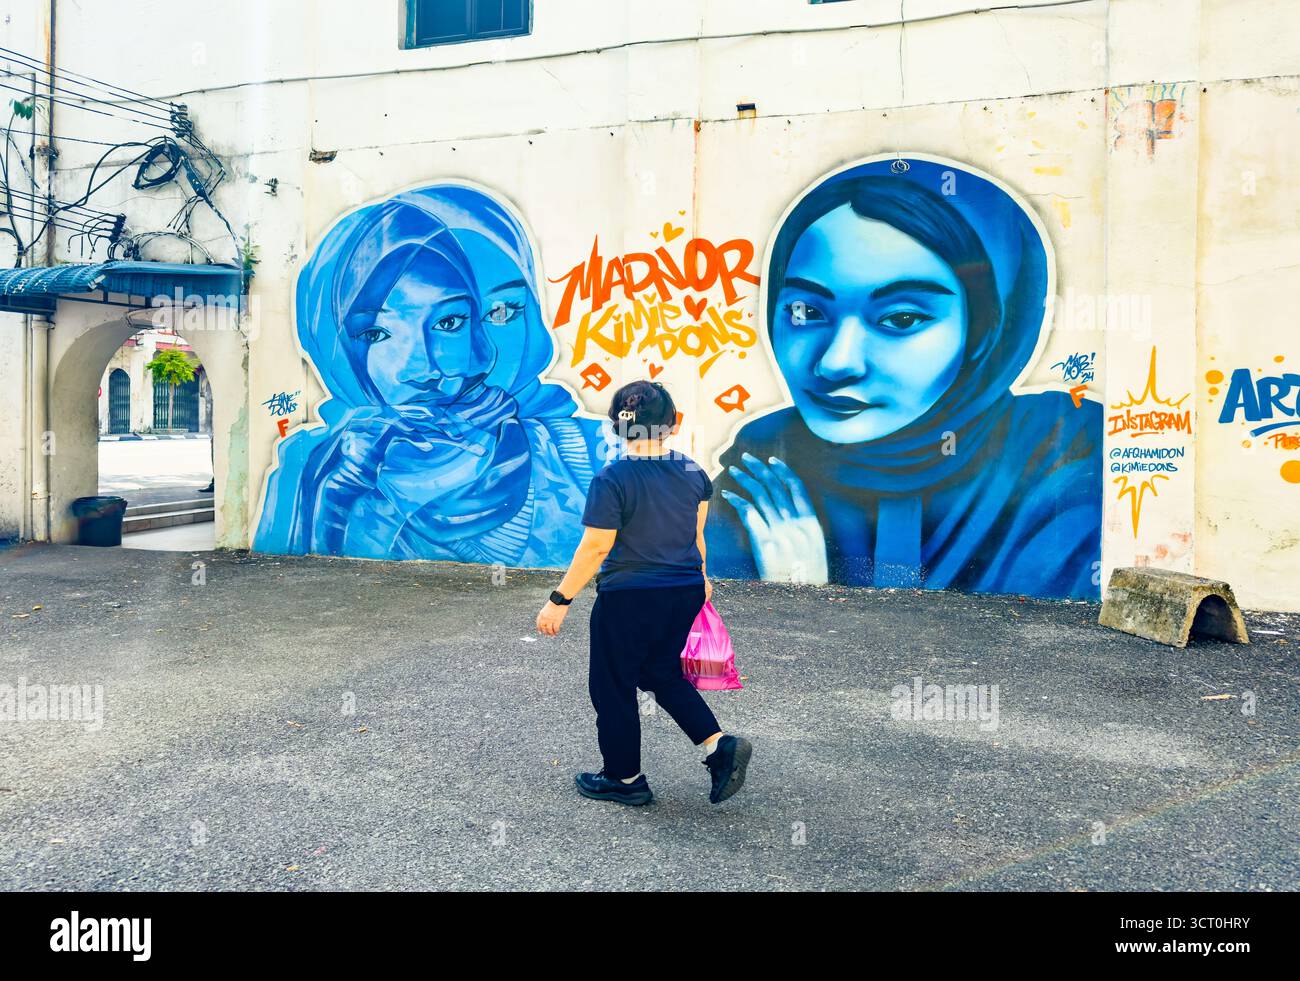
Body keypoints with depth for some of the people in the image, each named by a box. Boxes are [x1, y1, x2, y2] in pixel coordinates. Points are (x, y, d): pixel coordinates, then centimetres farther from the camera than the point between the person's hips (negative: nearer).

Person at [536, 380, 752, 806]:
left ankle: (625, 779, 27)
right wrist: (700, 578, 27)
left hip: (628, 598, -6)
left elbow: (596, 549, -18)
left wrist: (559, 601, -11)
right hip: (685, 592, 6)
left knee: (614, 686, 13)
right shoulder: (692, 472, -1)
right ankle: (720, 745, 12)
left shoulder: (612, 480, -18)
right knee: (662, 673, 25)